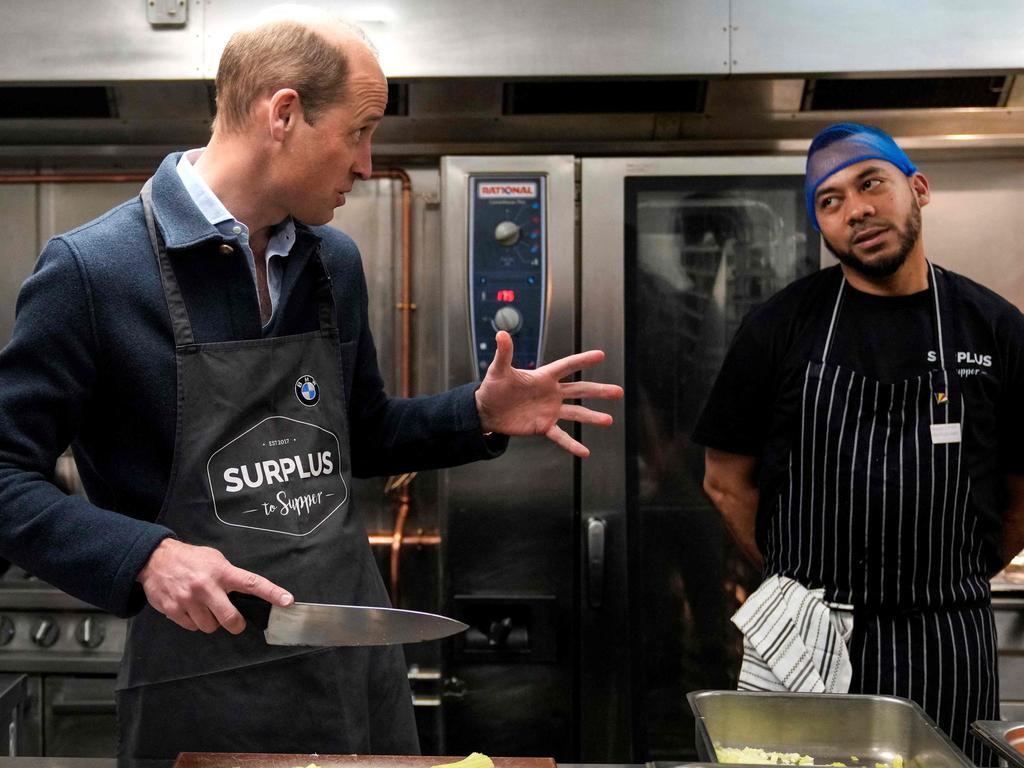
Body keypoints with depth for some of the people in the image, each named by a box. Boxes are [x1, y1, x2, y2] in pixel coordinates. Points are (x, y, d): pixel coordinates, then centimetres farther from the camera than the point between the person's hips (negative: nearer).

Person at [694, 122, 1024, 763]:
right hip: (807, 644, -1)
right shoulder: (782, 326, -1)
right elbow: (727, 481, 4)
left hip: (948, 644, 1)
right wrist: (797, 583, 4)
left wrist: (956, 578, 8)